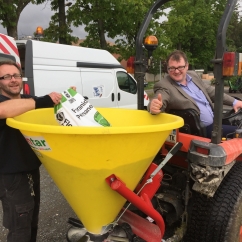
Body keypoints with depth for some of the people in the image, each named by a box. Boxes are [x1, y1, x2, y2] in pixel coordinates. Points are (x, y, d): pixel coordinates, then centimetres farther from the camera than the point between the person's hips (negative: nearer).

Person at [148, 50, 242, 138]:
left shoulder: (193, 75, 9)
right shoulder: (163, 85, -13)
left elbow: (211, 91, 20)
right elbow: (157, 102, -32)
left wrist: (234, 102, 17)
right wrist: (154, 106, -56)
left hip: (213, 124, 8)